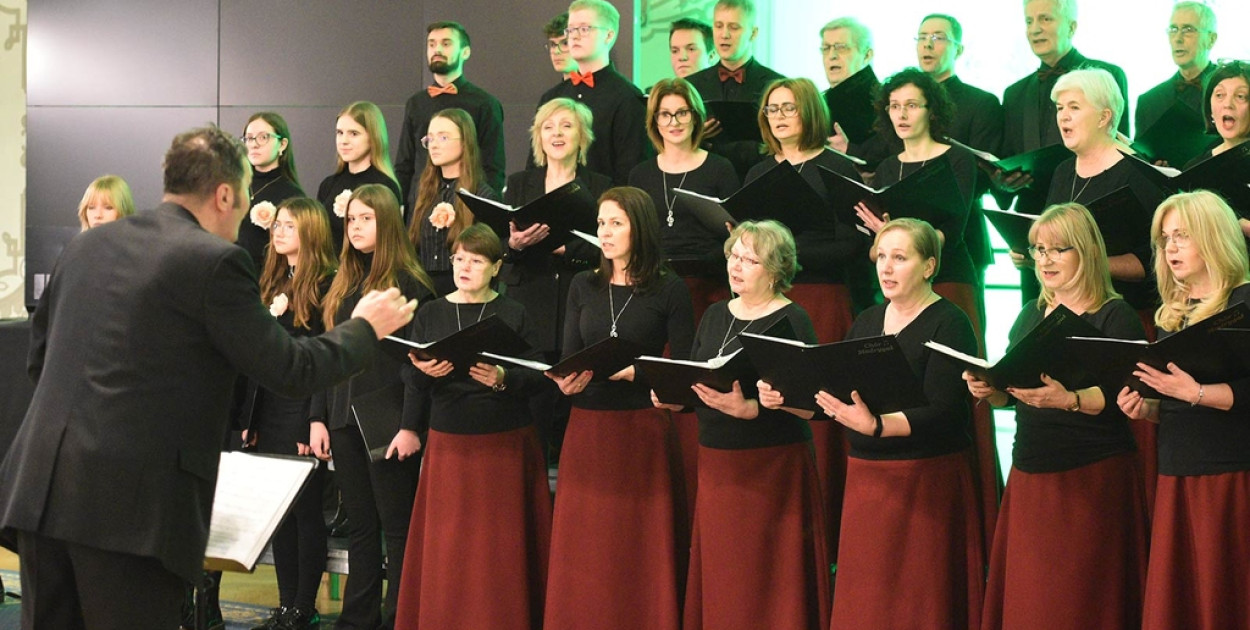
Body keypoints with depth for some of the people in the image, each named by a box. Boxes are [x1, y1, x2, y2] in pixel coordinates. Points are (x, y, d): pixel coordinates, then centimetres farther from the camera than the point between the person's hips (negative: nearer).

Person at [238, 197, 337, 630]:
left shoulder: (327, 284, -9)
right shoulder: (271, 282, 14)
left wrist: (316, 423, -17)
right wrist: (250, 418, 11)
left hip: (305, 412, -7)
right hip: (269, 412, 7)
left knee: (305, 511, 0)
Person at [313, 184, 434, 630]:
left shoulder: (409, 284, -6)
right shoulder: (343, 285, 14)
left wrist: (411, 426, -16)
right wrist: (318, 417, 8)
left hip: (388, 421, -7)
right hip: (345, 421, 7)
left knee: (397, 525, 0)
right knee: (359, 526, 11)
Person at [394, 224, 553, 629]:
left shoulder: (514, 314, 1)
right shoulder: (430, 314, 7)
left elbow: (539, 375, -3)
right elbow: (412, 383, 5)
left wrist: (503, 379, -20)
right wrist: (424, 372, -17)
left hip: (506, 443, -2)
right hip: (449, 443, 2)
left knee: (501, 548, 1)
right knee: (448, 549, 3)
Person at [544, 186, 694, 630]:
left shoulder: (668, 290, -2)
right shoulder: (584, 286, 10)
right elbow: (568, 359, 6)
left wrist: (632, 371, -19)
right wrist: (567, 380, -15)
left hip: (643, 430, -4)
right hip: (588, 429, 4)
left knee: (641, 554, 1)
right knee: (585, 556, 5)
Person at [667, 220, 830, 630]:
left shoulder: (792, 322, -8)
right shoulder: (715, 316, 13)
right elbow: (692, 385, 16)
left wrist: (749, 409, -27)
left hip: (773, 468, -6)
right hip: (717, 465, 6)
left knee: (767, 584, -3)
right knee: (720, 584, 9)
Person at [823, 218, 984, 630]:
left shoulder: (949, 324, -7)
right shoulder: (866, 322, 14)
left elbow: (943, 413, -18)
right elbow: (841, 393, 13)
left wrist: (876, 426, -32)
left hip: (927, 481, -6)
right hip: (865, 475, 6)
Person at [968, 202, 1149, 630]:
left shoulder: (1115, 316, -5)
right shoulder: (1031, 315, 15)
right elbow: (1011, 391, 19)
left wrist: (1070, 399, -30)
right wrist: (989, 390, -2)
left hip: (1093, 477, -6)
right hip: (1030, 471, 6)